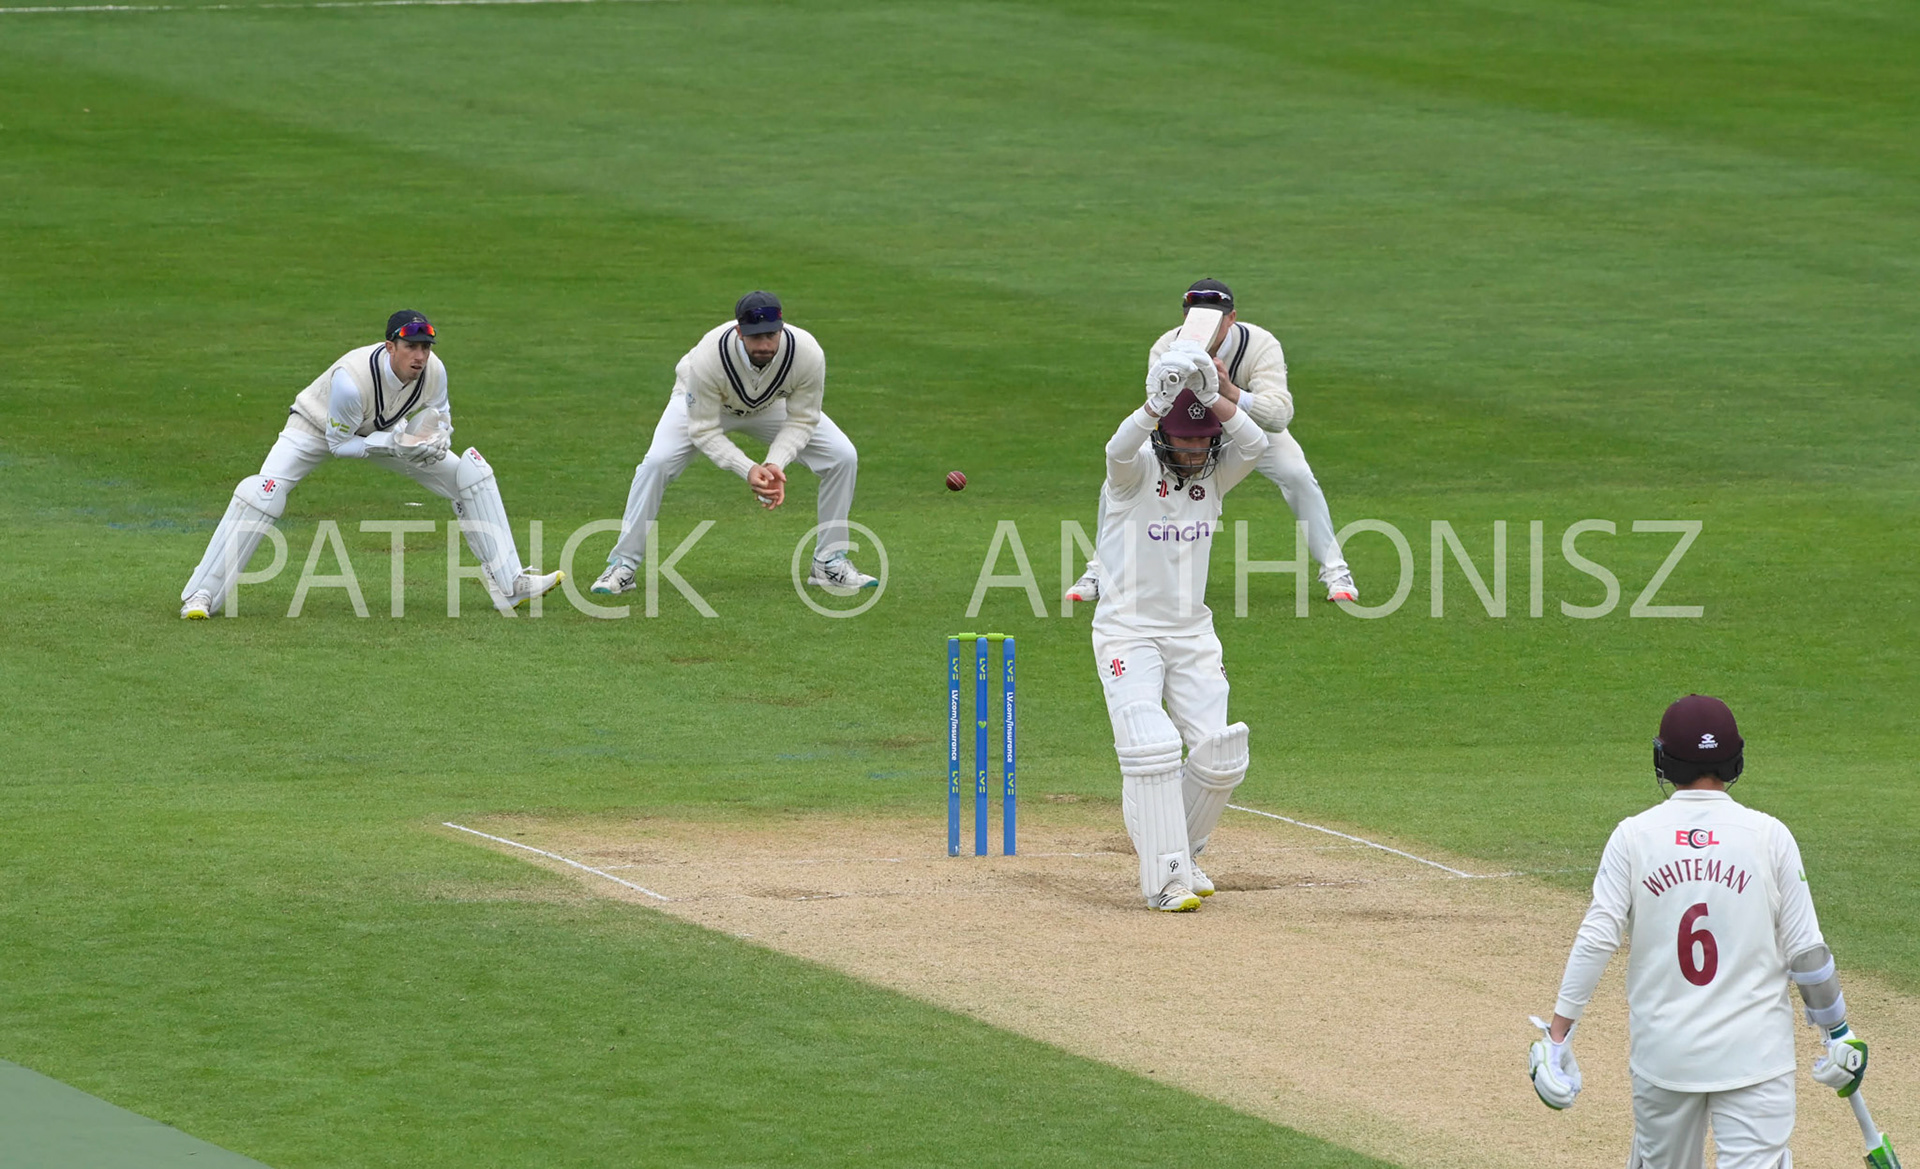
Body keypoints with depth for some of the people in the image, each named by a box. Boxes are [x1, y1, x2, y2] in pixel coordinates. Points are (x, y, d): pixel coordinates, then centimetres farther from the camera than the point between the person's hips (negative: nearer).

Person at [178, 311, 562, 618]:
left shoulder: (433, 372, -24)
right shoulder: (351, 378, -40)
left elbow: (439, 421, -3)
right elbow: (339, 444, -27)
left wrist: (435, 441, -27)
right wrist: (393, 444, -40)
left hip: (385, 433, 5)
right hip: (319, 427, -5)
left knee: (472, 475, -4)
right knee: (263, 494, -27)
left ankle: (509, 583, 3)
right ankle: (202, 595, -17)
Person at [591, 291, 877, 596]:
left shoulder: (807, 353, -35)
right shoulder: (709, 356, -41)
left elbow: (801, 420, -20)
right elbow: (703, 430, -31)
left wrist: (776, 463, -38)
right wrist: (747, 470, -44)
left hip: (772, 405, 3)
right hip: (701, 402, -3)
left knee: (843, 457, -12)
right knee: (657, 462, -27)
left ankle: (829, 565, 5)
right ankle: (622, 567, -11)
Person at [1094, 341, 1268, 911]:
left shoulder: (1213, 475, 5)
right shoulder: (1135, 472, -9)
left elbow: (1254, 444, -15)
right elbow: (1120, 447, -34)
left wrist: (1208, 393, -23)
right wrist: (1161, 395, -48)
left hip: (1193, 635, 5)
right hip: (1129, 633, -5)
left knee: (1221, 756, -3)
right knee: (1151, 748, -19)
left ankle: (1181, 853, 21)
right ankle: (1163, 878, -14)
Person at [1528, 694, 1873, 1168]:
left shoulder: (1634, 835, -1)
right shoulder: (1769, 836, -3)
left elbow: (1596, 940, -7)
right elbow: (1806, 951, -2)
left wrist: (1557, 1036, -4)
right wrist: (1837, 1034, 11)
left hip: (1662, 1053, 2)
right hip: (1754, 1054, -2)